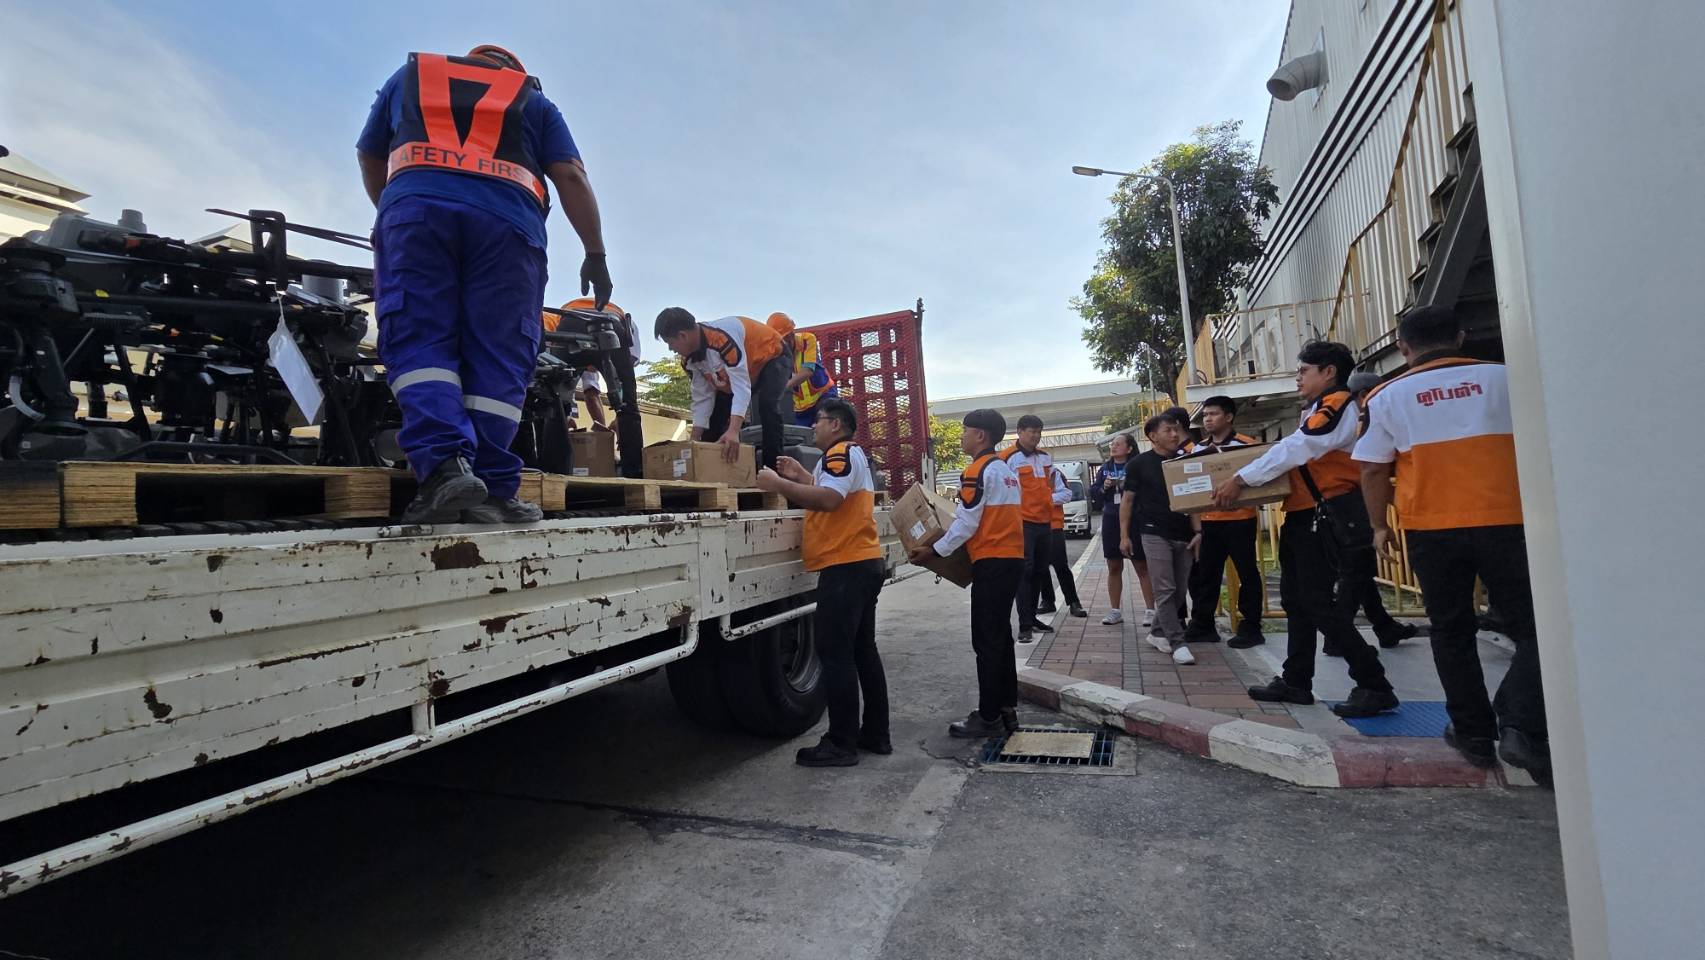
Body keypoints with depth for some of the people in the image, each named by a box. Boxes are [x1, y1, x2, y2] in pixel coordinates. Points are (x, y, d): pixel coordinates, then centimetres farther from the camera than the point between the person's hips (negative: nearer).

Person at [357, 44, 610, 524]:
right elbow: (571, 177, 14)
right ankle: (491, 490, -12)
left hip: (415, 204, 1)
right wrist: (595, 255, 13)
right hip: (507, 218, -1)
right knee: (499, 359, -5)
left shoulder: (407, 75, 36)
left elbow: (369, 160, 38)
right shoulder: (534, 100, 30)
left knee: (419, 343, -5)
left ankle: (443, 467, -26)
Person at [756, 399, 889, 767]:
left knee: (835, 653, -5)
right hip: (862, 564, 11)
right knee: (862, 649, 14)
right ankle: (875, 734, 22)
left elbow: (828, 500, -27)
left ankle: (841, 744, 1)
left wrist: (779, 485, -21)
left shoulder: (842, 453, -11)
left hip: (845, 567, -11)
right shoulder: (851, 455, 23)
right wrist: (800, 475, 20)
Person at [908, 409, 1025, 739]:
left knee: (986, 641, -3)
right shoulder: (1007, 470, 17)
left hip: (991, 562, -9)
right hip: (1012, 559, 9)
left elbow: (966, 524, -15)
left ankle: (989, 717, 3)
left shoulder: (978, 471, -11)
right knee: (1001, 636, 14)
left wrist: (934, 551, -6)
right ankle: (1007, 709, 20)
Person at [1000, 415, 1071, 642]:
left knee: (1039, 572, 13)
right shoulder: (1008, 458, -9)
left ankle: (1032, 617, 25)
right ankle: (1025, 625, -6)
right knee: (1024, 572, -9)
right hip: (1022, 523, -7)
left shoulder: (1046, 457, 14)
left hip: (1044, 522, 7)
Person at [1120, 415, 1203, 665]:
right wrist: (1125, 535, -3)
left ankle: (1158, 633, 24)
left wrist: (1197, 531, 3)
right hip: (1155, 534, -5)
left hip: (1183, 535, 5)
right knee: (1165, 590, -8)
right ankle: (1178, 642, -4)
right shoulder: (1140, 463, -2)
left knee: (1178, 590, 8)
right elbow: (1127, 500, 1)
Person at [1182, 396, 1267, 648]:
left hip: (1239, 518, -5)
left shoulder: (1247, 444, -5)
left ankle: (1250, 627, 14)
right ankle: (1203, 625, 19)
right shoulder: (1197, 449, 11)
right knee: (1206, 573, 10)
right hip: (1209, 520, 5)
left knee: (1246, 572, 4)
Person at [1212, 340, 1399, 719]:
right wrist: (1249, 482, 9)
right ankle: (1296, 682, 22)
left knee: (1322, 606, -8)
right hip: (1305, 517, 10)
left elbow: (1294, 449, -22)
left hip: (1330, 519, -10)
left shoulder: (1339, 404, -11)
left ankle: (1374, 687, 4)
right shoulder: (1316, 412, 19)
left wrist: (1241, 479, -23)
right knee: (1297, 600, 13)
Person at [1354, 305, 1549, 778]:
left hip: (1431, 529, 0)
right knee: (1533, 628, 11)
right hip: (1506, 521, 0)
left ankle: (1474, 733, 21)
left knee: (1452, 632, 13)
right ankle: (1523, 728, -3)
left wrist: (1379, 525, 12)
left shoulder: (1386, 397, -1)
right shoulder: (1502, 377, 3)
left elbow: (1373, 470, 0)